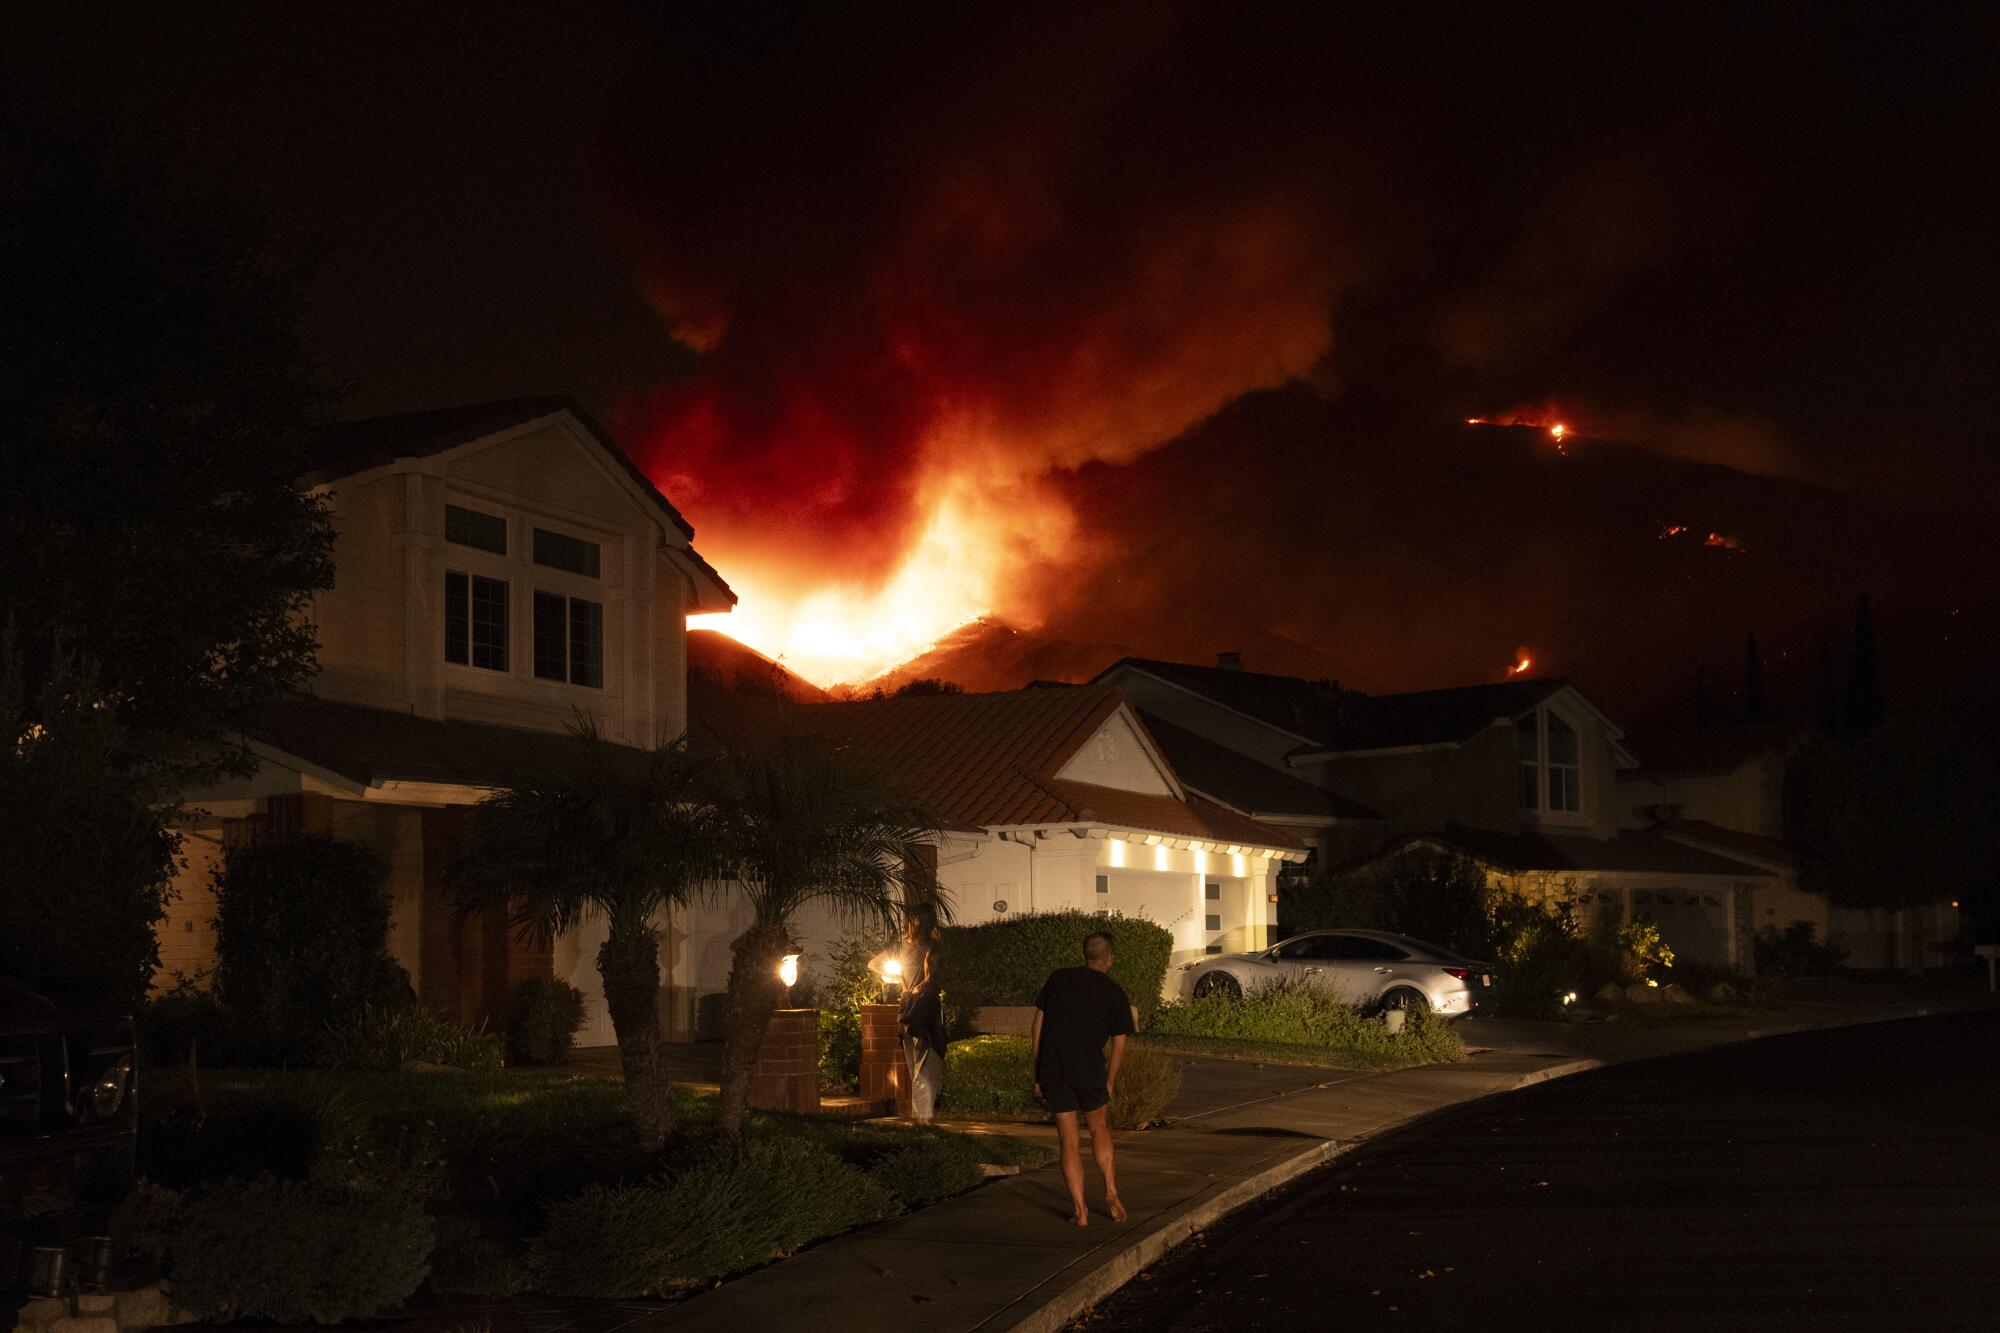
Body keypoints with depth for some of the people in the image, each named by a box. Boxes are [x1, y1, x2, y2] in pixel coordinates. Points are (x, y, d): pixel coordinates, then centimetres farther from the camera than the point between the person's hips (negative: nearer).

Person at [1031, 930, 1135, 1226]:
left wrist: (1038, 1073, 14)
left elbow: (1037, 1027, 9)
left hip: (1052, 1070, 1)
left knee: (1069, 1140, 7)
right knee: (1099, 1128, 21)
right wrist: (1109, 1084, 17)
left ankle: (1080, 1210, 6)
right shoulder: (1115, 993, 4)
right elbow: (1119, 1046, 5)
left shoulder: (1057, 979, 9)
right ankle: (1111, 1191, 8)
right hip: (1089, 1070, -1)